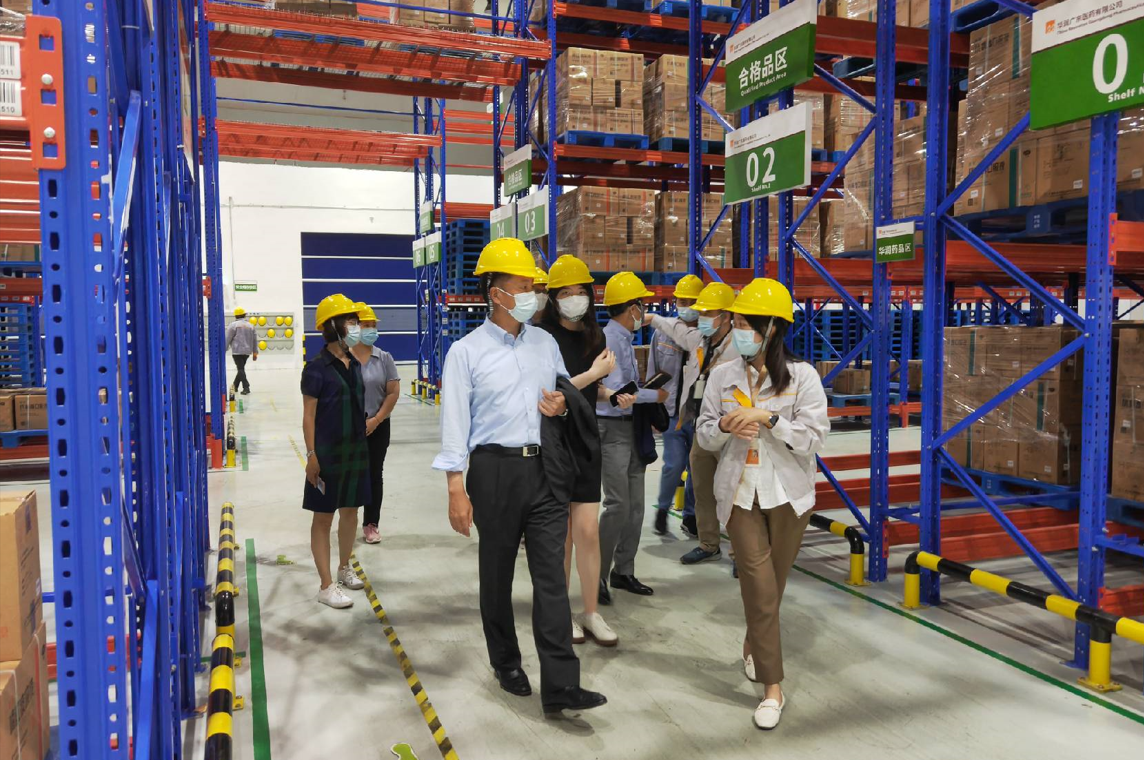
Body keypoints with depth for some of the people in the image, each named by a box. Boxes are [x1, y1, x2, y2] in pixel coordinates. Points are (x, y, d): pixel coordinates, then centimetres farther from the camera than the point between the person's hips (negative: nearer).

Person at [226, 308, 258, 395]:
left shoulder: (233, 325, -4)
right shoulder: (250, 326, 12)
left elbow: (228, 339, -6)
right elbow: (254, 340, 14)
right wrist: (255, 352, 19)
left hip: (237, 351, -6)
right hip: (247, 351, 6)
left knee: (240, 369, -6)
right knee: (241, 368, 17)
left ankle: (246, 387, -16)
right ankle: (235, 386, 29)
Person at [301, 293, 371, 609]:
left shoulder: (354, 364, 8)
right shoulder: (317, 368, -13)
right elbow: (309, 416, -12)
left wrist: (362, 445, 15)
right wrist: (311, 455, -16)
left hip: (356, 449, 7)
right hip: (328, 452, -7)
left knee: (350, 510, 16)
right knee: (324, 517, 3)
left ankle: (344, 568, 35)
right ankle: (327, 586, 10)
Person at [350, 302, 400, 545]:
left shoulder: (384, 358, 0)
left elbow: (393, 392, -1)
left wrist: (375, 420, -8)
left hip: (377, 426, 2)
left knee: (374, 474, 8)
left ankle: (370, 524, 20)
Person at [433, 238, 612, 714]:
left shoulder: (545, 343, 11)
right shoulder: (466, 352, -3)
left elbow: (564, 391, 23)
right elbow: (455, 423, -5)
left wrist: (562, 405, -3)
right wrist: (456, 491, -10)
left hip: (544, 467, 3)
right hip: (495, 470, -3)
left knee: (551, 573, -2)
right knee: (497, 572, 11)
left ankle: (560, 685, 1)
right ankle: (506, 664, 31)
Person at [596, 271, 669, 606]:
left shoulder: (625, 338, 14)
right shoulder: (609, 339, -16)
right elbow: (615, 390, -22)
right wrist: (655, 395, -12)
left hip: (631, 427, 10)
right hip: (613, 429, -10)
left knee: (635, 504, 12)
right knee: (618, 504, -9)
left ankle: (623, 571, 22)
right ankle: (598, 575, 3)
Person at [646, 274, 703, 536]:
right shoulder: (662, 332, 3)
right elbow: (653, 373, 9)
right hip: (672, 410, 0)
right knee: (674, 464, -6)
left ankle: (691, 514, 27)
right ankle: (663, 508, 19)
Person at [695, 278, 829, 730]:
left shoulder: (801, 376, -7)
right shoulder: (722, 376, 1)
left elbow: (814, 438, -11)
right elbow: (704, 435, 5)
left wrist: (767, 418, -20)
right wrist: (724, 427, -16)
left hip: (787, 494, 0)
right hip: (740, 493, 1)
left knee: (773, 584, 13)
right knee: (759, 585, -5)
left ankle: (753, 645, 42)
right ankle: (772, 689, 6)